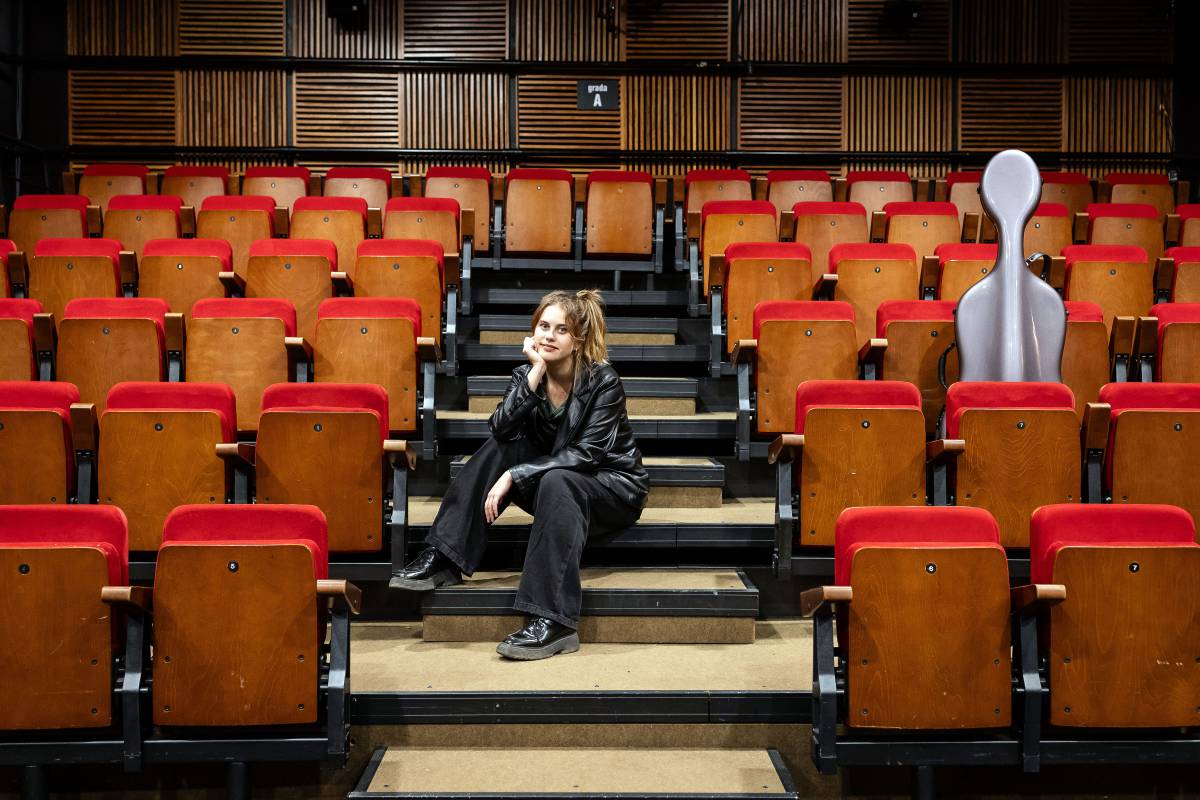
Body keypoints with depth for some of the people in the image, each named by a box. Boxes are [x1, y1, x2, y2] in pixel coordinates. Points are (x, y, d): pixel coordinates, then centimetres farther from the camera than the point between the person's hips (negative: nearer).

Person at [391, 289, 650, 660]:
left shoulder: (603, 381, -17)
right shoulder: (527, 374, -2)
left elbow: (585, 454, -25)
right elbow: (502, 428, -19)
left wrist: (514, 477, -30)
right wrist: (535, 373, -27)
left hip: (614, 485, -5)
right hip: (551, 486, 5)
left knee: (556, 481, -37)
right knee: (499, 449, -19)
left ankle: (554, 622, -44)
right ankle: (441, 560, -22)